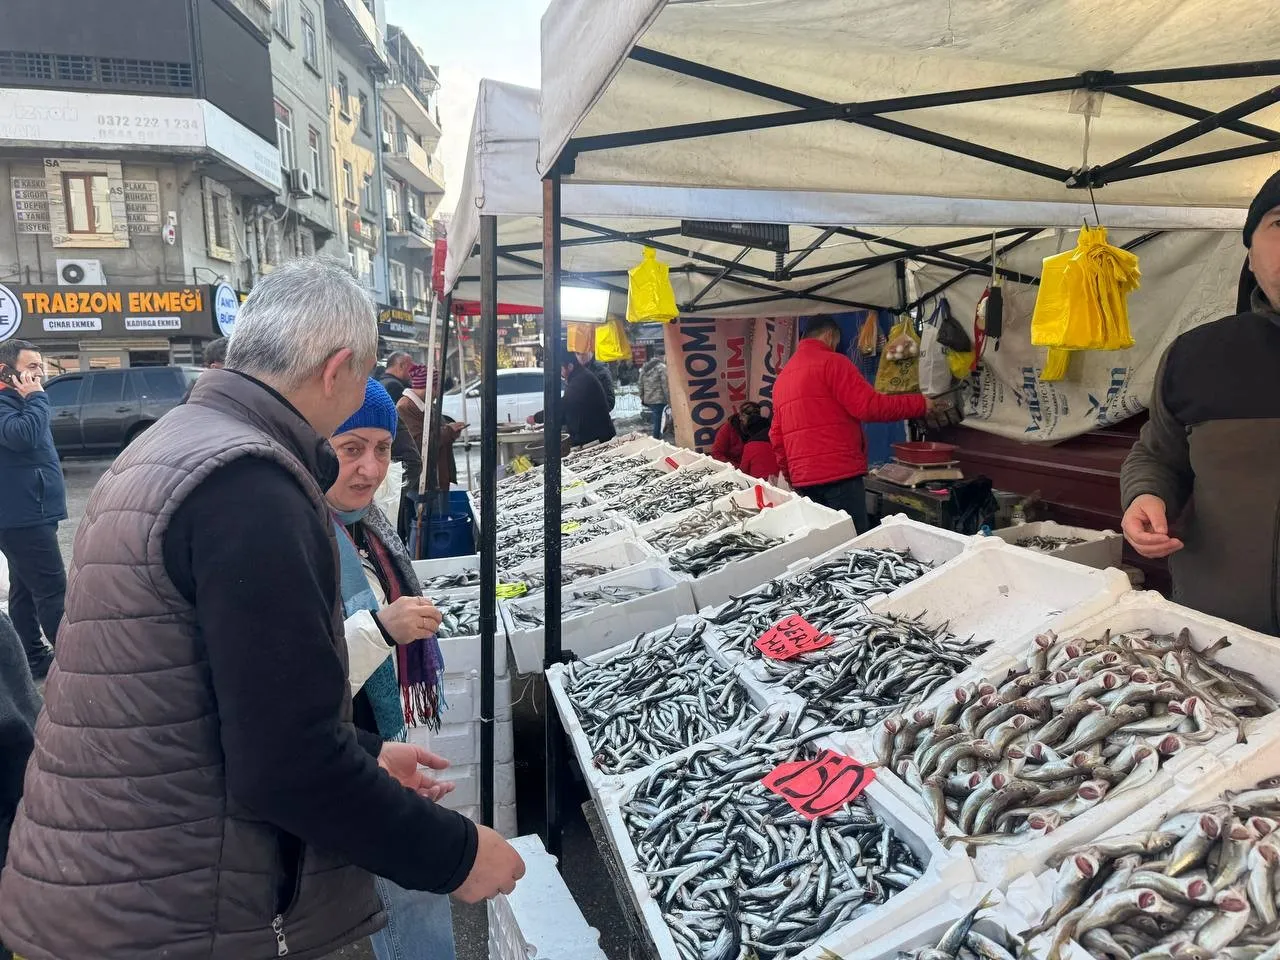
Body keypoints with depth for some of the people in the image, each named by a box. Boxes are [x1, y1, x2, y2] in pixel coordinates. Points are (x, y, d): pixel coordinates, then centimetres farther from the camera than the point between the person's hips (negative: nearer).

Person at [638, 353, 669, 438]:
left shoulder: (644, 368, 14)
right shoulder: (661, 367, -8)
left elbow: (641, 385, 16)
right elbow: (665, 385, -13)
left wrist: (642, 398, 21)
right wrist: (669, 399, -10)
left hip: (648, 399, 7)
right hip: (659, 399, -7)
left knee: (656, 420, 16)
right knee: (657, 421, -2)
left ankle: (656, 438, 21)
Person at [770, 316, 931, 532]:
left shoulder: (782, 377, 19)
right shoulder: (831, 362, -4)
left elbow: (776, 436, 19)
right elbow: (870, 406, -12)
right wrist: (921, 403, -3)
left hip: (802, 479, 8)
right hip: (839, 473, -8)